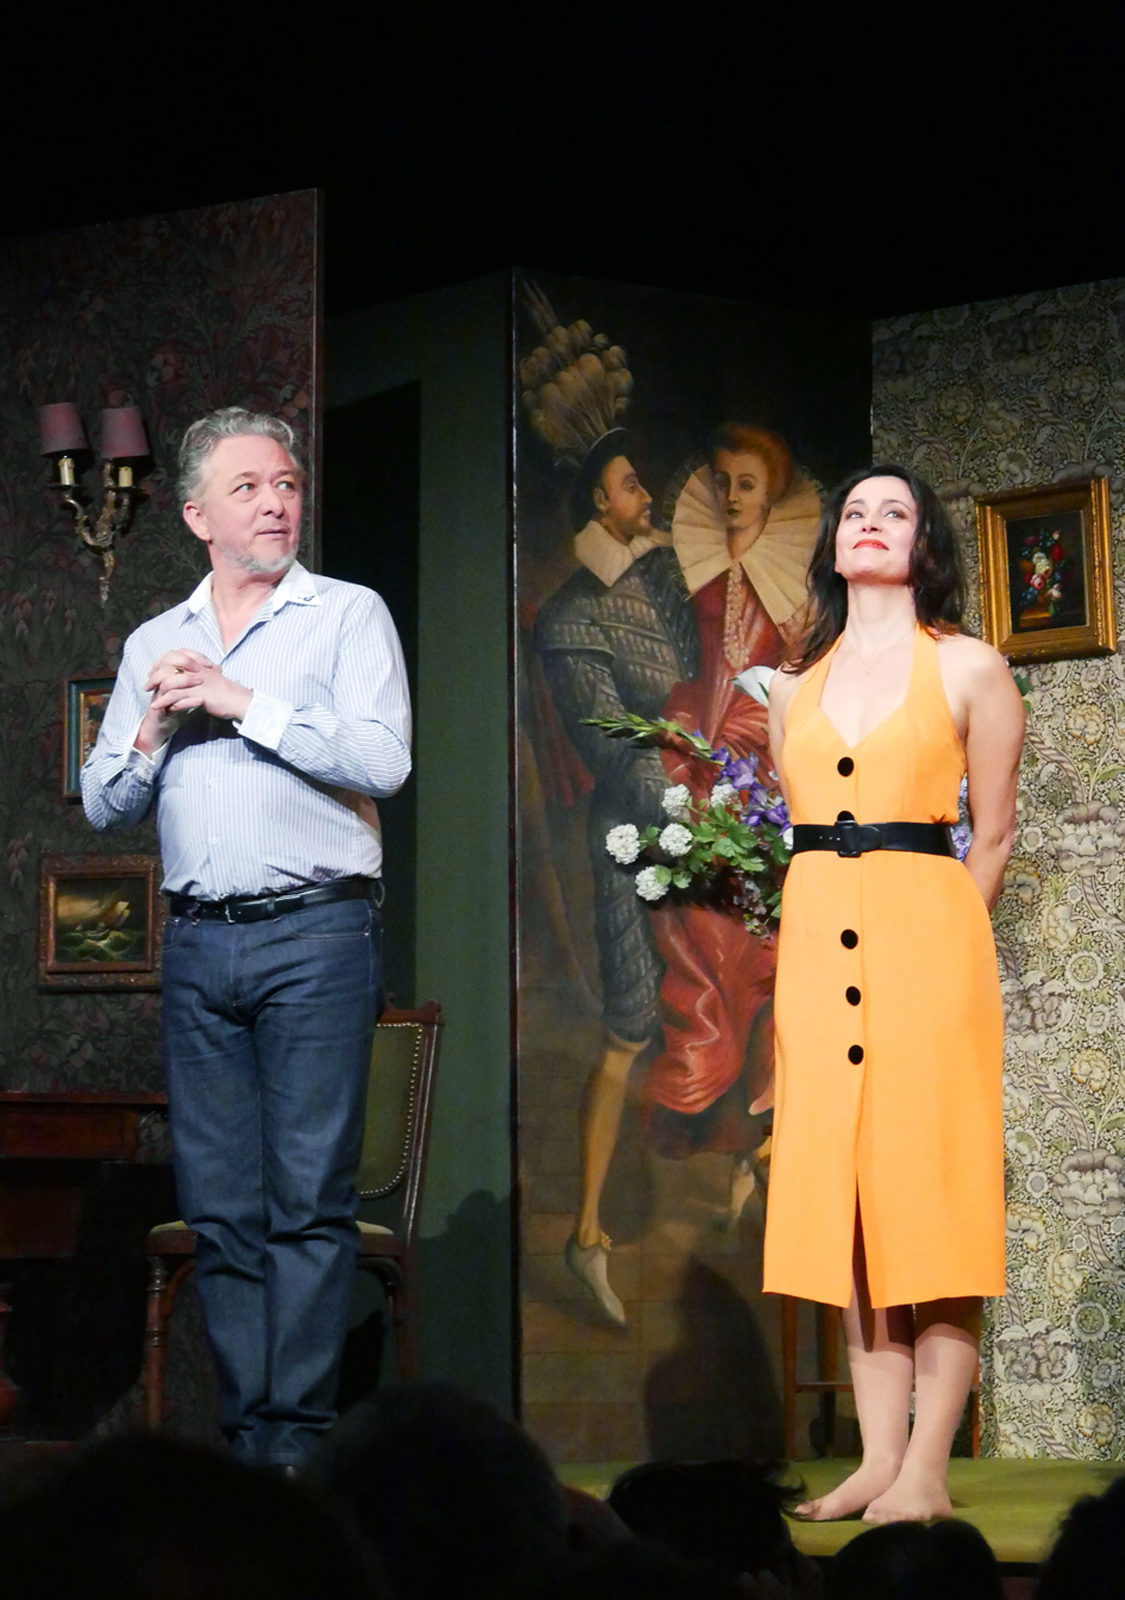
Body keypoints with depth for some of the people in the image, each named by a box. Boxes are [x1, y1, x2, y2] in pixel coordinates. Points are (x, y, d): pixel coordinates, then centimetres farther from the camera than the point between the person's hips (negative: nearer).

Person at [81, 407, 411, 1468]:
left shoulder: (348, 615, 5)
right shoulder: (153, 644, 18)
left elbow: (381, 761, -10)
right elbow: (103, 805, 15)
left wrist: (242, 702, -8)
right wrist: (155, 731, -3)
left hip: (315, 934, -4)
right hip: (197, 944, 4)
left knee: (309, 1199, -7)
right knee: (219, 1207, 4)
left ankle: (297, 1432, -4)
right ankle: (244, 1431, 8)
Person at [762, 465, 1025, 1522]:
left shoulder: (968, 670, 4)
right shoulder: (794, 689, 16)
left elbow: (991, 838, 7)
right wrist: (829, 919, 14)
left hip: (925, 936, -4)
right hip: (816, 945, 4)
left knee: (930, 1192, -6)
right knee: (845, 1196, 2)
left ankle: (926, 1472, -6)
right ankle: (878, 1458, 5)